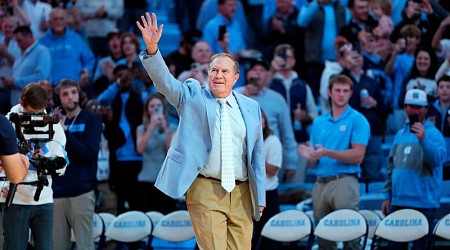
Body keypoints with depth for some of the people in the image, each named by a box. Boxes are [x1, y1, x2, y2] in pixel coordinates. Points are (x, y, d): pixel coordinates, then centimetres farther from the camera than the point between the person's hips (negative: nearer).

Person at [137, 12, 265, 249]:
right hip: (205, 190, -3)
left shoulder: (250, 107, 12)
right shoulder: (192, 96, 7)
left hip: (241, 193, 3)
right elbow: (164, 80, -7)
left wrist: (260, 196, 10)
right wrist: (152, 49, -24)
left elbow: (257, 154, 13)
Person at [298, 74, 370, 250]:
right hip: (321, 182, 6)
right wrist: (309, 156, -6)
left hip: (344, 181, -6)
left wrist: (327, 153, -18)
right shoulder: (319, 122, 17)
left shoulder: (357, 120, 0)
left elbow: (358, 156, -10)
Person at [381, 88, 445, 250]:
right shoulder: (400, 135, 15)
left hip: (423, 203, -6)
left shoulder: (433, 134, -4)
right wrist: (387, 196, 16)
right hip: (398, 201, 6)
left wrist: (423, 140, -34)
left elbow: (437, 159, -20)